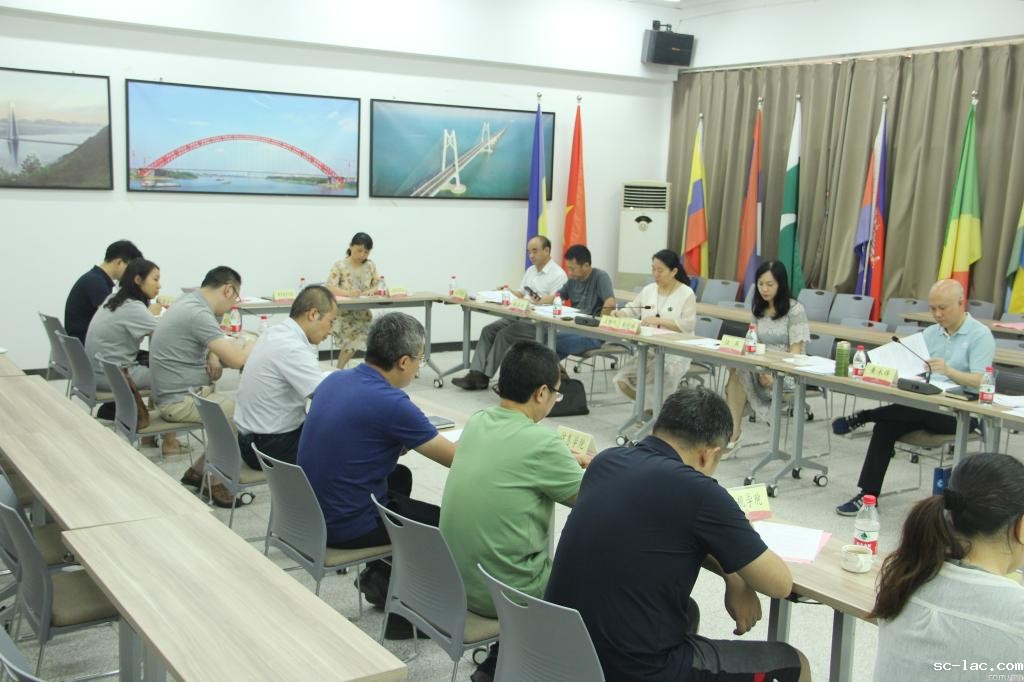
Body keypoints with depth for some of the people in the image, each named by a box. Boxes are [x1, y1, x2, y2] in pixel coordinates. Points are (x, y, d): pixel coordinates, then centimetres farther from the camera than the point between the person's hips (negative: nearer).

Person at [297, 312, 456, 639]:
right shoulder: (391, 403, -23)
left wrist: (406, 441, 8)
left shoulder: (335, 379, 0)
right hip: (346, 526, -8)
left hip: (312, 512, 8)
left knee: (400, 476, 30)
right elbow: (456, 459, -13)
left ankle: (379, 576, 31)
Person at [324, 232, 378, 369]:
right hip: (342, 313, -4)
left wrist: (372, 290, -15)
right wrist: (347, 293, -35)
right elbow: (329, 288, -15)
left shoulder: (370, 266, 9)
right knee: (352, 341, -27)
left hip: (362, 313, 5)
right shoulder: (339, 266, -5)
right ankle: (339, 371, -8)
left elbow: (378, 285, 11)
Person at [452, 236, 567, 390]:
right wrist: (509, 292, 5)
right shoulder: (530, 271, 20)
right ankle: (476, 374, -16)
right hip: (520, 316, 9)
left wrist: (539, 301, -30)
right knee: (488, 330, -8)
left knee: (504, 335, -22)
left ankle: (484, 377, -13)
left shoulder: (558, 274, -8)